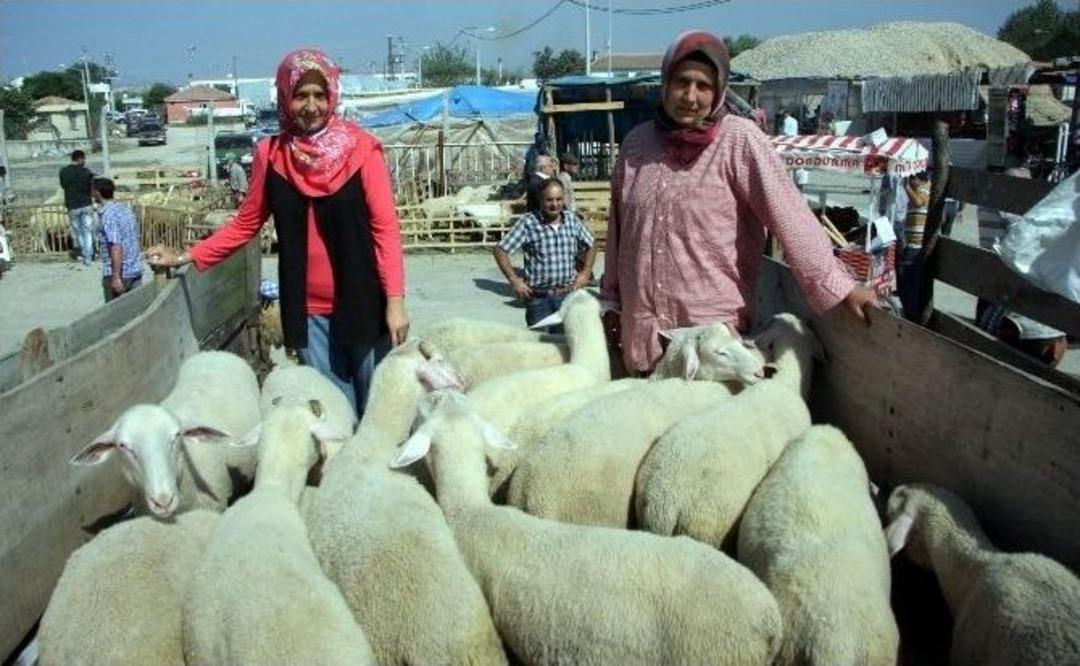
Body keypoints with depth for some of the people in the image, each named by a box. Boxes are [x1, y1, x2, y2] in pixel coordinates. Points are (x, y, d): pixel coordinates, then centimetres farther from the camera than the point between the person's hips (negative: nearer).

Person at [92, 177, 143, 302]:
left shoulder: (108, 215, -15)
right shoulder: (126, 208, 9)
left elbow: (116, 247, -22)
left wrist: (116, 277, -23)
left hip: (119, 273, -7)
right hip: (136, 270, 7)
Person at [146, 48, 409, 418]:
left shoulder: (360, 149, -6)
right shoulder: (271, 155, 4)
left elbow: (385, 228, -7)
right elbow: (245, 223, 12)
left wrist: (395, 300, -12)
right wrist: (186, 257, 7)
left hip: (361, 304, -2)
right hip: (308, 310, 3)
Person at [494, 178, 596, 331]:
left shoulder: (572, 219, 4)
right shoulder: (528, 222, -10)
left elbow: (590, 247, 19)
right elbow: (500, 250, -9)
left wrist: (585, 272, 7)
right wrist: (514, 280, -12)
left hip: (568, 294, 4)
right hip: (539, 297, -4)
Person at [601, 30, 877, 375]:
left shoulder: (739, 140, -9)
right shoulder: (636, 142, 5)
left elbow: (789, 217, -14)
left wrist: (840, 287, -18)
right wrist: (611, 299, 17)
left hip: (712, 326, -4)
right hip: (640, 328, 4)